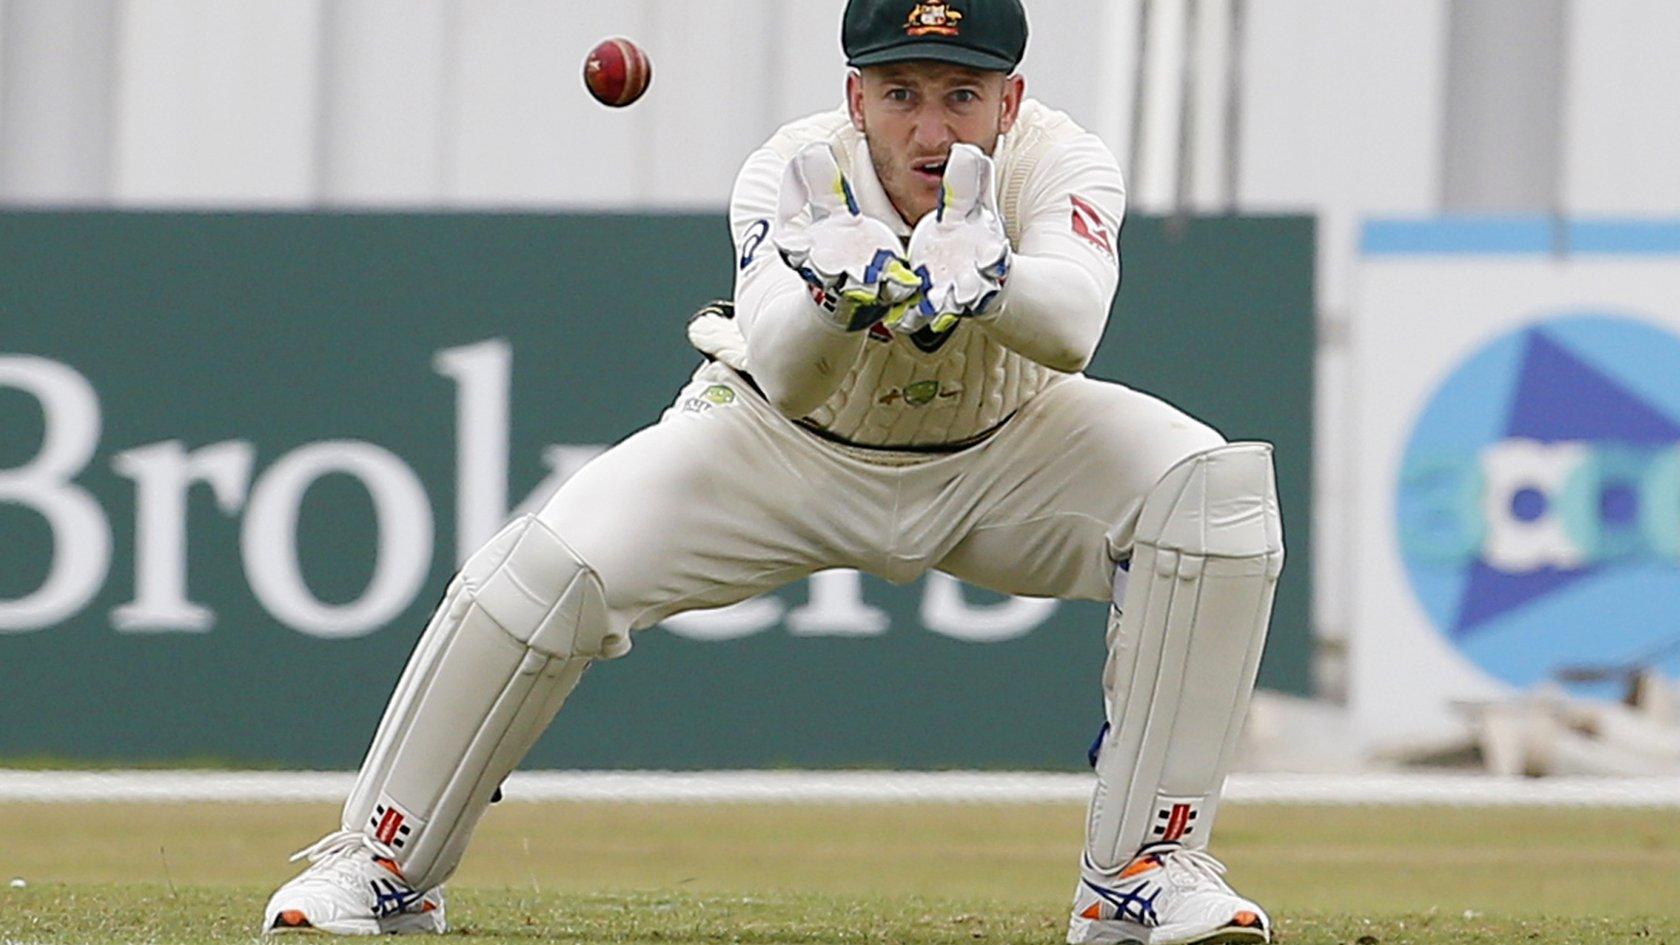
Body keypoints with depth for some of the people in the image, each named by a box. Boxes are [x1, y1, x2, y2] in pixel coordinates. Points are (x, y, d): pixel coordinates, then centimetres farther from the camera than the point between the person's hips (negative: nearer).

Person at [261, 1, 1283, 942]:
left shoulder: (1059, 164, -27)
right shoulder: (794, 172, -29)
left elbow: (1071, 325, -48)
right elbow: (781, 374, -45)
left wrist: (982, 275, -70)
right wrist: (835, 293, -67)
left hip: (999, 451, 1)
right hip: (796, 451, -1)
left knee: (1214, 494, -25)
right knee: (550, 565, -22)